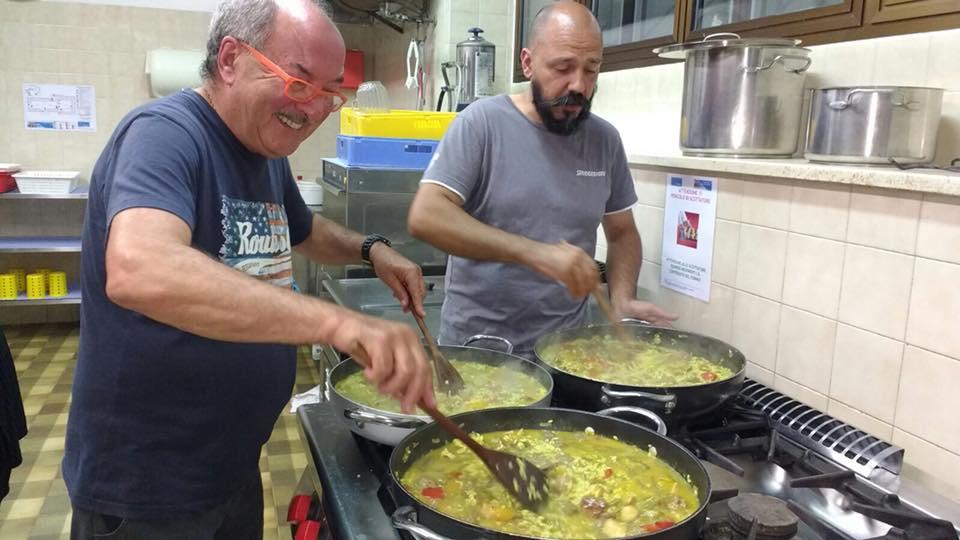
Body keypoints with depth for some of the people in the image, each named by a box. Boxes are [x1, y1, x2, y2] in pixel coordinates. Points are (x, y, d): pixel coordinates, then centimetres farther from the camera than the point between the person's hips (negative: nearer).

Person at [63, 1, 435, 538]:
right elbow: (138, 271, -41)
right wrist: (336, 321, -48)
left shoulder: (268, 154, 4)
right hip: (145, 489, -8)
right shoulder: (164, 134, -22)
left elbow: (303, 231, 23)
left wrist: (369, 249, 3)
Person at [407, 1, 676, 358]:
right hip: (476, 343, -3)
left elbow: (621, 232, 11)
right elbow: (425, 216, -21)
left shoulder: (605, 140, 1)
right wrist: (534, 252, -30)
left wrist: (622, 299, -8)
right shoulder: (482, 122, -12)